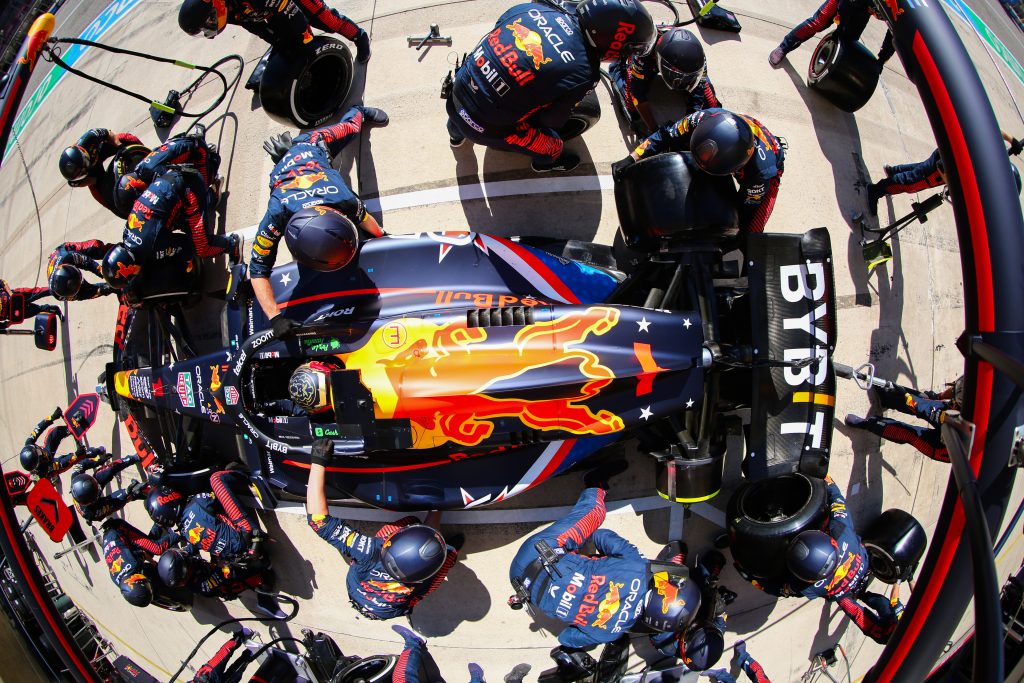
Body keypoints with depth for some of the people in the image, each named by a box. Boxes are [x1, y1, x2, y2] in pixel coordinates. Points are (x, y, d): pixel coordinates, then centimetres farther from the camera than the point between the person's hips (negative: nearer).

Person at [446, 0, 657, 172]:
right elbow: (552, 119, -8)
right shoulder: (583, 75, -24)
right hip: (485, 127, -4)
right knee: (551, 145, 23)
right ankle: (545, 162, 56)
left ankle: (456, 134, 73)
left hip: (458, 89, 5)